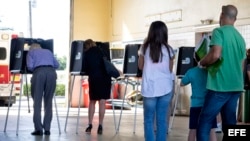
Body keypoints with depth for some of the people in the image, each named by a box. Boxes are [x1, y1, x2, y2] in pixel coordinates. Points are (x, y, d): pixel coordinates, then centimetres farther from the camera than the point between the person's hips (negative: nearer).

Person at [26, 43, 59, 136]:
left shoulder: (31, 52, 22)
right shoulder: (48, 51, 32)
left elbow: (30, 66, 6)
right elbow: (57, 65, 21)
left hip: (39, 72, -3)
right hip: (51, 72, 3)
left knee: (37, 101, 2)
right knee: (48, 101, 9)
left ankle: (38, 129, -5)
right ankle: (47, 129, 5)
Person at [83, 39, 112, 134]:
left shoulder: (87, 54, 8)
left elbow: (85, 68, 6)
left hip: (94, 78, 0)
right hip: (105, 77, 0)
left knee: (92, 101, 13)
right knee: (102, 101, 0)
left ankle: (90, 125, 8)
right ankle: (100, 126, -5)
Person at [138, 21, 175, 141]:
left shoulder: (145, 48, -2)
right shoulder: (168, 49, 0)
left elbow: (140, 66, 11)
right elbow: (170, 69, 7)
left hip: (149, 88, -1)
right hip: (165, 88, 1)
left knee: (149, 120, 8)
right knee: (162, 120, 6)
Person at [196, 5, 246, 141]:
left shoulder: (219, 31, -7)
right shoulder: (240, 37, 15)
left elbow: (215, 55, -21)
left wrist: (202, 63, -3)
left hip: (220, 86, -7)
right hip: (236, 87, 7)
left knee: (204, 124, -4)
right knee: (230, 124, 10)